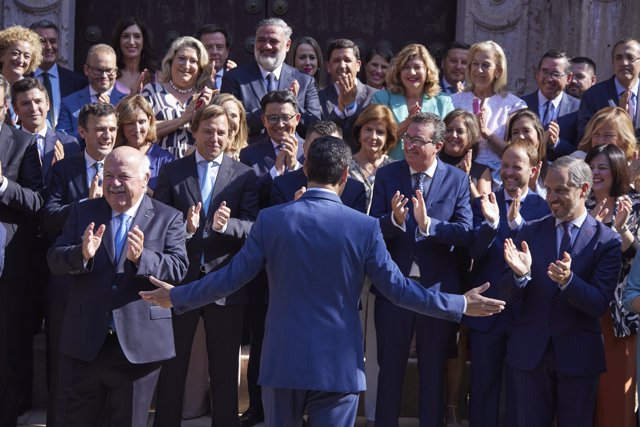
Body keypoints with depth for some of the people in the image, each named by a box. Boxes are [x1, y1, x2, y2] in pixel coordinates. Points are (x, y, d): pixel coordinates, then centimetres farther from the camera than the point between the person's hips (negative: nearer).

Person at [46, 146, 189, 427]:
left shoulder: (168, 219, 0)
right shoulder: (82, 213, 7)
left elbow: (178, 269, -10)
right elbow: (55, 260, -1)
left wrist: (141, 257, -28)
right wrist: (82, 254, -23)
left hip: (139, 346, -2)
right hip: (87, 343, 2)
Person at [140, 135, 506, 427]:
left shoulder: (271, 220, -5)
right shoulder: (364, 227, -8)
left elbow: (230, 278, -2)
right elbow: (397, 287, -6)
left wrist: (176, 297, 12)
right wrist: (460, 305, 6)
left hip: (282, 361, 2)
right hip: (338, 365, -1)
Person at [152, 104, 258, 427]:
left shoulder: (244, 175, 3)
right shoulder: (171, 172, 5)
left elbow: (253, 227, -7)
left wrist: (226, 225, -27)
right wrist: (184, 228, -21)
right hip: (181, 281, 1)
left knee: (225, 371, 9)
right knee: (172, 367, 10)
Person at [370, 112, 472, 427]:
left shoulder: (457, 180, -3)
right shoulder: (387, 175, -1)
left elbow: (466, 233, -13)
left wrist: (428, 223, -27)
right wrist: (394, 219, -28)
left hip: (438, 288, 0)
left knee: (434, 371, 13)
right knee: (390, 368, 13)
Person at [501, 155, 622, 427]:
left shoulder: (606, 240, -5)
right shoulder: (530, 231, 4)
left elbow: (600, 305, -13)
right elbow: (507, 290, -1)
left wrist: (568, 280, -30)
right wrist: (520, 274, -23)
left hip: (578, 355, -2)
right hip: (529, 351, 2)